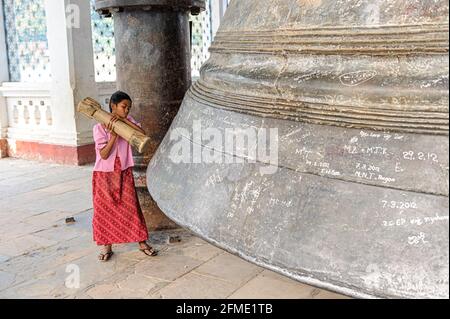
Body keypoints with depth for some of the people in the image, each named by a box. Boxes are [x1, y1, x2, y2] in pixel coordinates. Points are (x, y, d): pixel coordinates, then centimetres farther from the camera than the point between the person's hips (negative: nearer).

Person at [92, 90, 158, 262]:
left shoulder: (128, 121, 1)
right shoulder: (100, 127, -11)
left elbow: (142, 134, -15)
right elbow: (104, 154, -16)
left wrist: (124, 120, -19)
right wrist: (113, 135, -25)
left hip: (124, 172, 3)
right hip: (105, 174, -2)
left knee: (131, 207, 4)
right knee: (105, 210, 5)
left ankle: (142, 243, 13)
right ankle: (107, 246, 20)